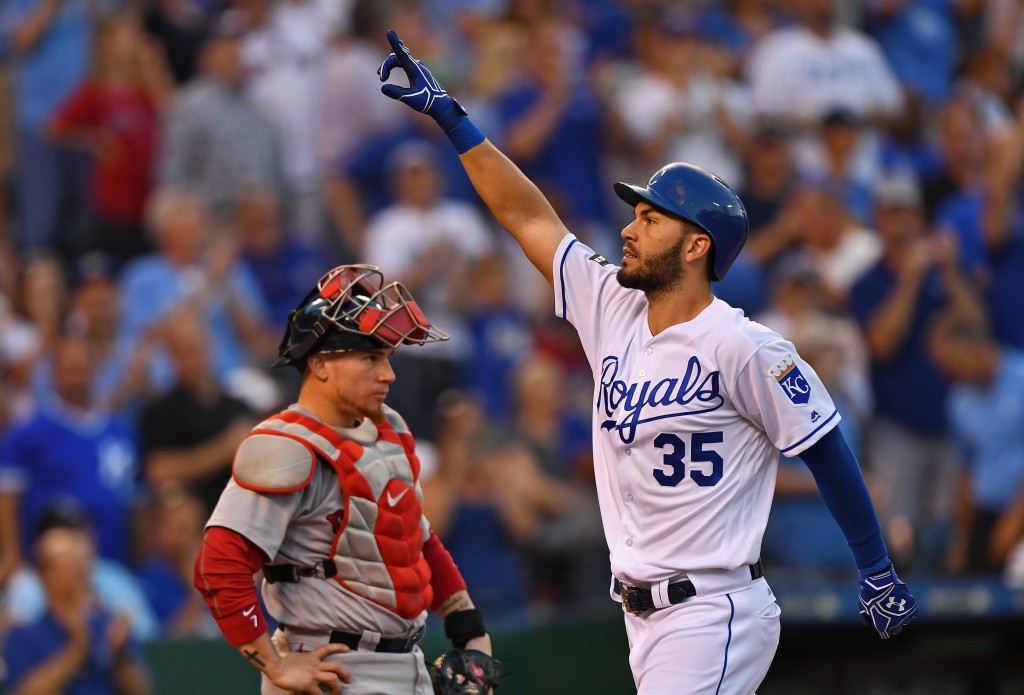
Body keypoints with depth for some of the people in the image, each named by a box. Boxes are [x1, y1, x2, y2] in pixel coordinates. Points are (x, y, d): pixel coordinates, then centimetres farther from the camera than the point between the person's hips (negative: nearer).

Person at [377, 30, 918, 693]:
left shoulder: (743, 348, -12)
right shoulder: (615, 312, 9)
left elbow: (824, 449, -7)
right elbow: (529, 217, 15)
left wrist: (878, 572, -3)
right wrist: (450, 117, 16)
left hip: (713, 618, -7)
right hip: (645, 615, 8)